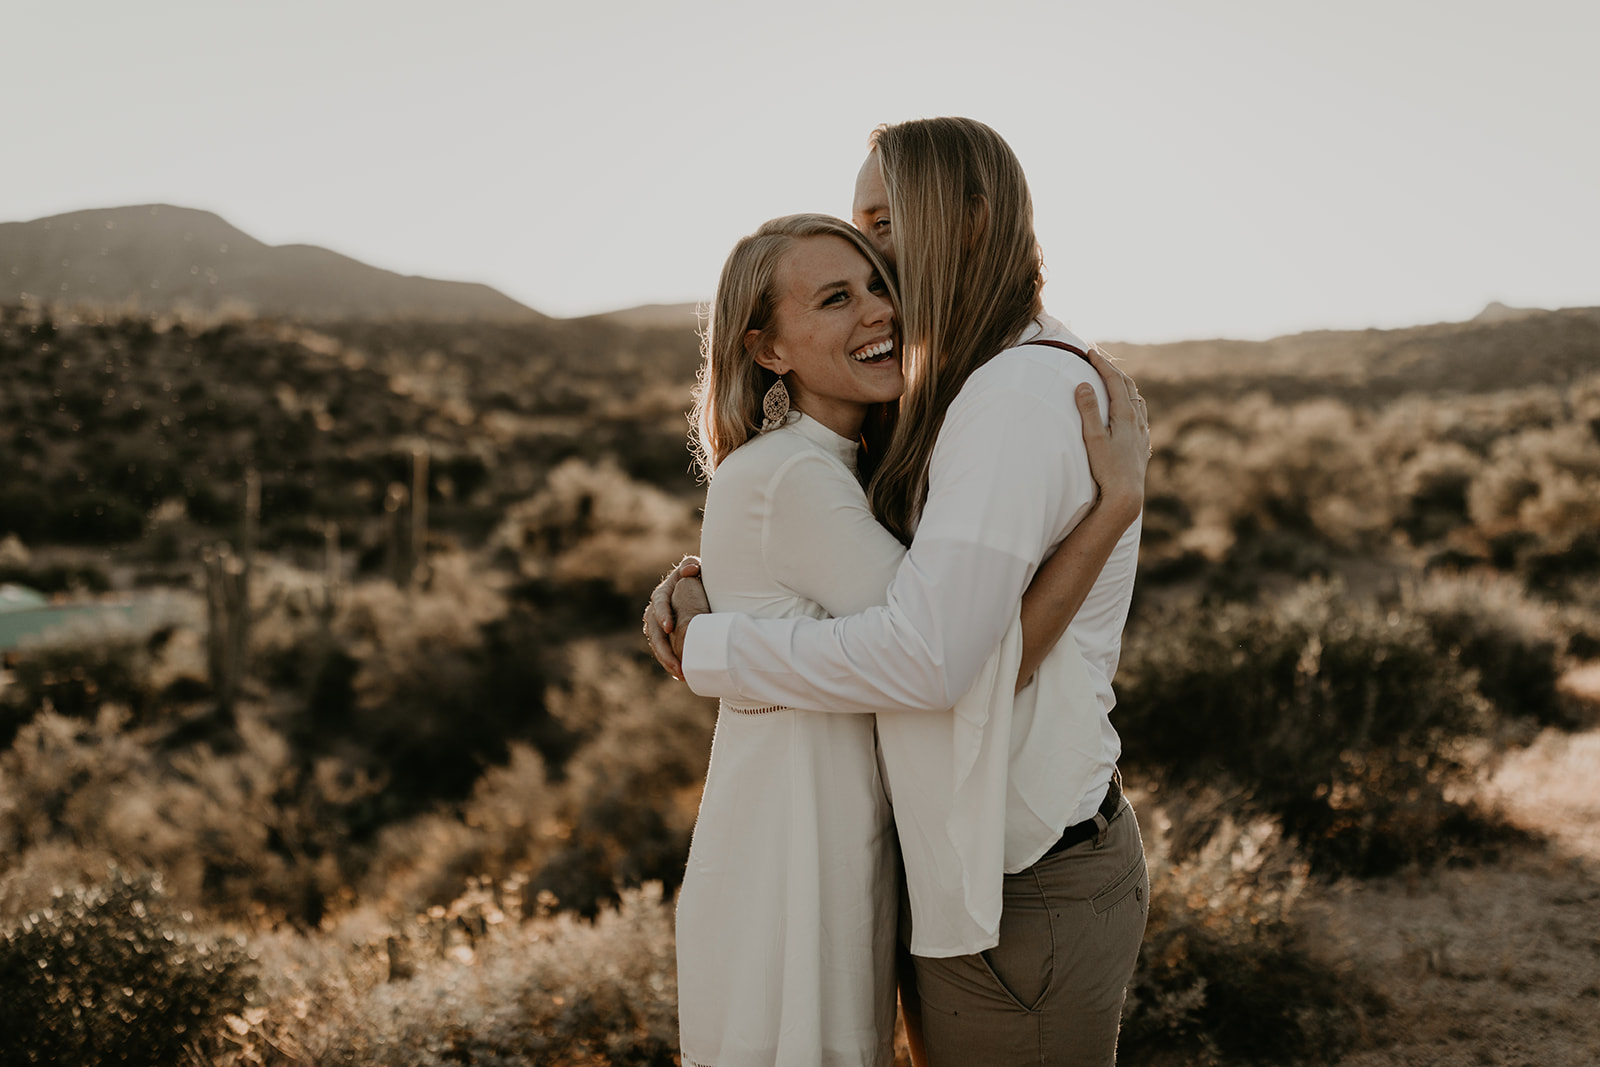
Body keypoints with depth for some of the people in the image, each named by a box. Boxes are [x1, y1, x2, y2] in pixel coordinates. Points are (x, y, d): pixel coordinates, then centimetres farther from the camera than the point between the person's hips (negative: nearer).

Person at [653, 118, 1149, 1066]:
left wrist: (710, 648, -16)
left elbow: (925, 658, -28)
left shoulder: (1024, 394, -21)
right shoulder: (971, 397, 11)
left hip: (1027, 895, -9)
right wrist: (704, 579, 3)